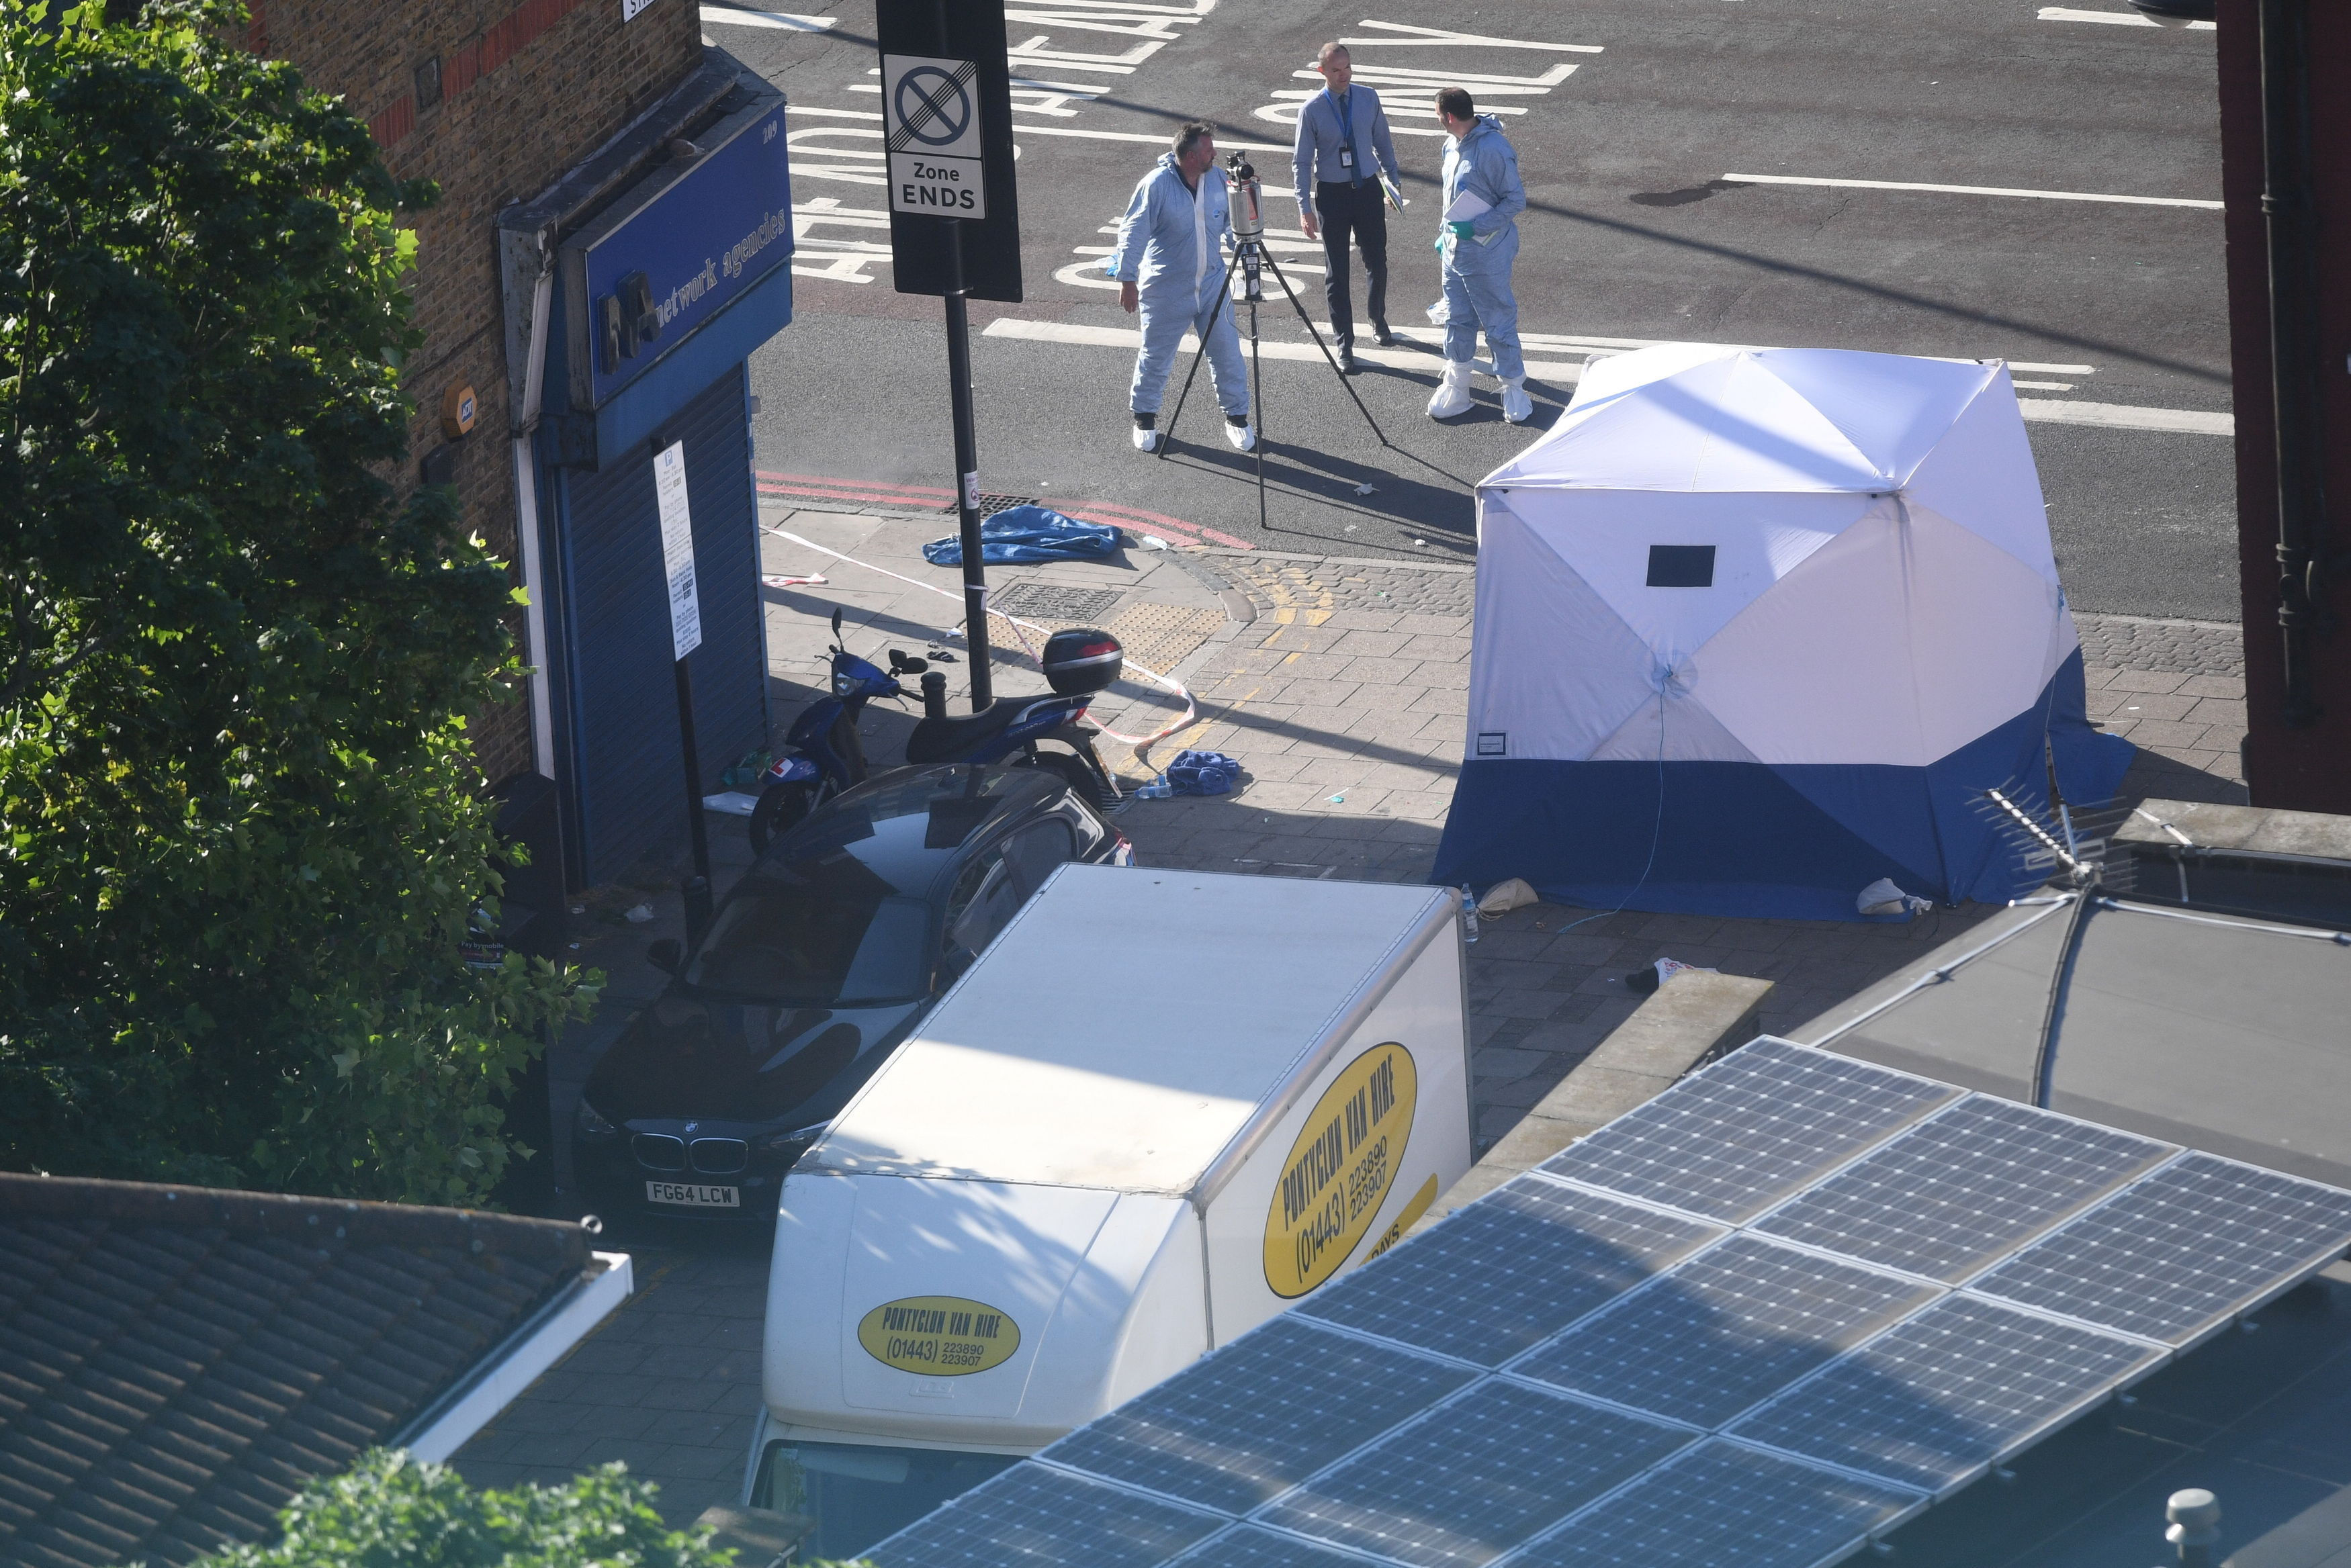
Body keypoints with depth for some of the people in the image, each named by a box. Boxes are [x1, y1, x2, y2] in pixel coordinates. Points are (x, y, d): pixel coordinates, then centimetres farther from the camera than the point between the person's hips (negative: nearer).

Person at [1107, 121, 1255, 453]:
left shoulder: (1218, 179, 0)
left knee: (1227, 352, 5)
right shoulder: (1156, 185, -16)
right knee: (1156, 356, 8)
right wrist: (1127, 279, -14)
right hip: (1166, 288, -4)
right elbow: (1133, 232, -13)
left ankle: (1237, 417, 20)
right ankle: (1144, 417, 26)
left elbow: (1232, 224, 13)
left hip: (1212, 284, 4)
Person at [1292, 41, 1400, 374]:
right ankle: (1344, 344, 15)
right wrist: (1305, 208, -10)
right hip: (1332, 194, -2)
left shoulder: (1368, 99, -3)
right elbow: (1301, 162, -6)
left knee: (1377, 262, 15)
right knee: (1337, 271, 5)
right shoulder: (1312, 111, -10)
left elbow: (1383, 144, 9)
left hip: (1368, 189, 2)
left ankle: (1378, 321, 42)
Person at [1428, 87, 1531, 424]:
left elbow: (1516, 201, -18)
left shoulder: (1493, 150, -23)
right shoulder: (1453, 146, 5)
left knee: (1498, 322, 2)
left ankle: (1514, 390, 14)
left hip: (1487, 253, -9)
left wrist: (1475, 227, -21)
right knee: (1457, 320, 16)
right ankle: (1455, 389, 26)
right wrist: (1445, 234, 20)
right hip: (1455, 250, 9)